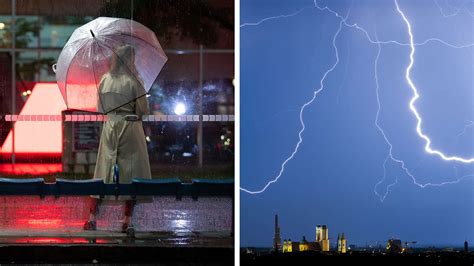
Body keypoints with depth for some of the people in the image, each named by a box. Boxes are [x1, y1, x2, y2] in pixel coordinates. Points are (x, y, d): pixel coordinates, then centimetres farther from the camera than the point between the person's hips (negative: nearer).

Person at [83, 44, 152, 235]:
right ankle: (127, 221, 2)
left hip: (109, 127, 4)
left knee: (104, 170, 9)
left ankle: (92, 218, 7)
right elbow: (143, 110, -8)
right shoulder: (133, 81, -10)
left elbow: (100, 108, 10)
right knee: (131, 171, 3)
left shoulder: (104, 80, 4)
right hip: (130, 128, -4)